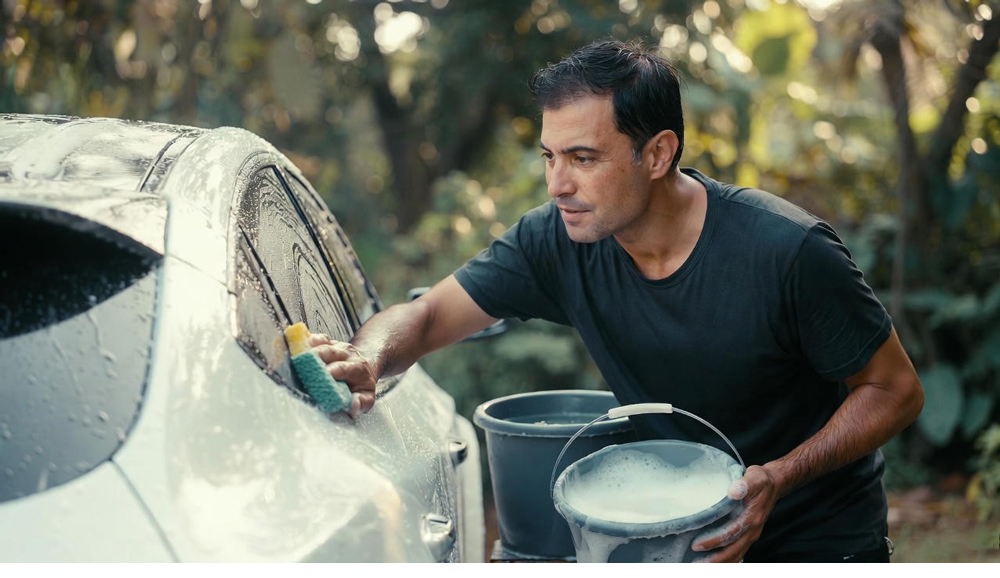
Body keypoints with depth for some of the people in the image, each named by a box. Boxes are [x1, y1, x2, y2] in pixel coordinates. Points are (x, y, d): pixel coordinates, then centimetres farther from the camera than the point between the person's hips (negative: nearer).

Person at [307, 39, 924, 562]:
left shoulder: (788, 251, -24)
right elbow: (424, 318, -8)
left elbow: (897, 390, -14)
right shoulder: (557, 241, -13)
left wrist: (779, 477, -28)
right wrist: (368, 360, -32)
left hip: (820, 537, -3)